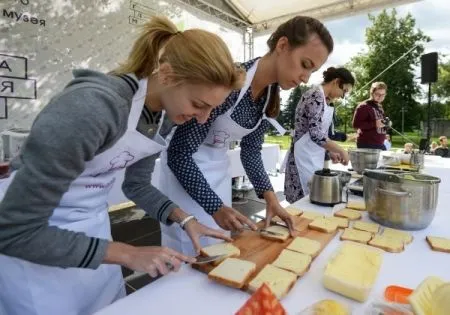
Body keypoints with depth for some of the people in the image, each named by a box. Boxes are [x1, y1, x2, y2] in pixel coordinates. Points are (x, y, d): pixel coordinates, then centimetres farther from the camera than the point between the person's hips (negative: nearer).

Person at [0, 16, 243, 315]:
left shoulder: (166, 115, -9)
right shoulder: (92, 107, -34)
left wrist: (186, 219, -8)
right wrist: (129, 254, -26)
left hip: (93, 228, 7)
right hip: (33, 245, -6)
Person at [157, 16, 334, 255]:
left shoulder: (272, 96, -5)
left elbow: (251, 150, 5)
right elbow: (179, 154, -25)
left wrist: (269, 195, -5)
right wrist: (216, 207, -27)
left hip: (219, 170, 7)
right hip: (183, 169, -7)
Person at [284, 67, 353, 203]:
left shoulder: (322, 97, 14)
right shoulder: (317, 96, -16)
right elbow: (316, 134, -23)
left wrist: (330, 151, 13)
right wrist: (341, 150, -12)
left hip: (312, 157, 10)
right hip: (306, 157, -10)